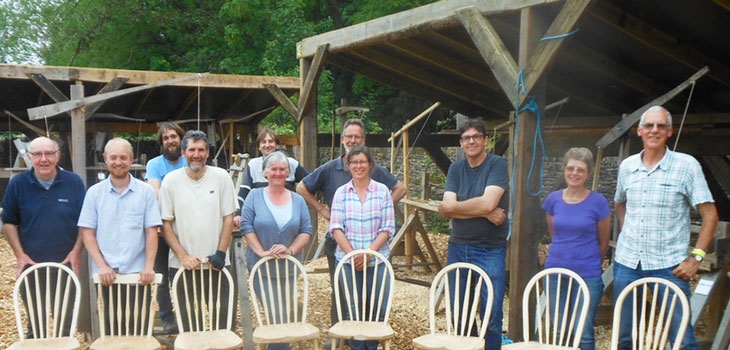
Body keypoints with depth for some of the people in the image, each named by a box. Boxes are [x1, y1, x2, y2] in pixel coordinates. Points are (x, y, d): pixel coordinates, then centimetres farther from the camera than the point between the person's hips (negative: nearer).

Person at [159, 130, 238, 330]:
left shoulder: (221, 177, 0)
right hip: (182, 266, 0)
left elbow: (228, 218, 2)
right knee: (187, 324, 10)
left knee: (223, 318, 6)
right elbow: (165, 223, 0)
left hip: (216, 264, 0)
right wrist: (183, 256, -9)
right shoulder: (171, 180, -1)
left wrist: (220, 253, -7)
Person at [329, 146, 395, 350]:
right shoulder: (341, 193, 5)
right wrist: (352, 253, -13)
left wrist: (369, 252, -13)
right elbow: (336, 228, 0)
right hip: (347, 260, 1)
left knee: (378, 309, 2)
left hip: (377, 260, 0)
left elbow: (387, 228, -2)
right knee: (352, 310, 5)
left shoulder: (382, 191, 2)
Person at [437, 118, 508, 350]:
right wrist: (485, 213, -15)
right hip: (457, 248, 5)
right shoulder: (456, 169, 9)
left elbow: (488, 203, -19)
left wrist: (453, 206, -6)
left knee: (491, 317, -3)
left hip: (490, 250, -5)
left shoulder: (498, 165, -5)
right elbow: (447, 209, -5)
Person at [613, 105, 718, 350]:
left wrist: (696, 258, -11)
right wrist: (627, 234, 11)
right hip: (627, 262, 4)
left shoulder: (686, 165, -5)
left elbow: (710, 214, -5)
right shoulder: (627, 166, 7)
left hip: (669, 265, -4)